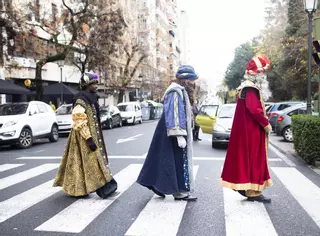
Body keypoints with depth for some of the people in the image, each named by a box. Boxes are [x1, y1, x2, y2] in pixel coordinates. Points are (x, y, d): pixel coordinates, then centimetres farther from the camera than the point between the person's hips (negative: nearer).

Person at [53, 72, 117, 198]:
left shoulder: (91, 99, 13)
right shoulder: (81, 100, -16)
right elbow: (80, 122, -22)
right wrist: (89, 139, -25)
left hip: (92, 136, 10)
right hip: (85, 138, -10)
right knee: (87, 162, -4)